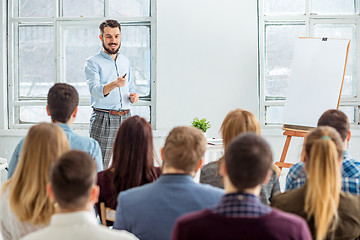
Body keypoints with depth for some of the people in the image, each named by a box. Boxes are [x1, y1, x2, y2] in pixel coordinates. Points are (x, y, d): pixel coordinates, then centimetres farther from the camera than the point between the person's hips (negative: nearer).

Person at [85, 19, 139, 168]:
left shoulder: (125, 61, 17)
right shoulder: (93, 62, -2)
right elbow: (95, 90, -17)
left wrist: (133, 96, 3)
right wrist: (114, 84, -36)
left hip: (125, 118, 5)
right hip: (103, 119, -5)